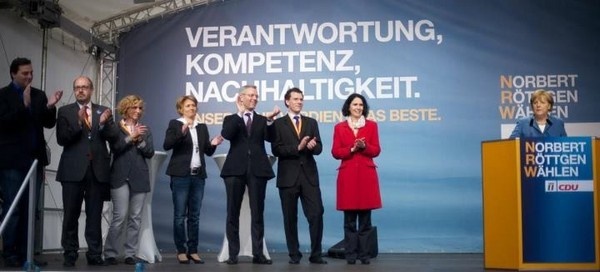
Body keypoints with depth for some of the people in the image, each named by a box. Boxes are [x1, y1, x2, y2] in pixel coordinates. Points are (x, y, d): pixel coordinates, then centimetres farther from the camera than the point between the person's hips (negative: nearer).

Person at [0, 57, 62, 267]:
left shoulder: (39, 95, 12)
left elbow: (49, 124, 8)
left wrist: (50, 107, -11)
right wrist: (24, 105, -23)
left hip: (34, 160, 4)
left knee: (29, 209, 5)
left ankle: (24, 252, 9)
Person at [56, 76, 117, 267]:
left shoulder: (104, 111, 10)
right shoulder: (65, 111, 5)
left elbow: (113, 137, 1)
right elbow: (61, 139, -6)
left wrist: (103, 123, -18)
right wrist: (79, 123, -19)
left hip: (98, 170, 1)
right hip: (73, 170, -1)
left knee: (95, 216, 5)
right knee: (71, 215, 3)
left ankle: (94, 254, 9)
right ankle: (70, 255, 11)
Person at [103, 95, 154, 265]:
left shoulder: (145, 130, 14)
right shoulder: (116, 127, 4)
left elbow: (150, 152, 5)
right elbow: (115, 147, -10)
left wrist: (140, 140, -10)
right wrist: (131, 137, -17)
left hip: (139, 178, 4)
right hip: (121, 177, -4)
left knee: (135, 218, 3)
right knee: (120, 216, -8)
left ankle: (130, 254, 8)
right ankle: (110, 253, 2)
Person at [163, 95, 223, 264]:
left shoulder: (202, 127, 15)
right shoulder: (175, 124, 2)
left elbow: (207, 152, 15)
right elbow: (166, 145, -11)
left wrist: (213, 144, -6)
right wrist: (182, 132, -23)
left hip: (198, 175, 4)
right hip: (181, 175, -4)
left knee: (195, 215, 6)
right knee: (180, 215, -2)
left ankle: (193, 250, 11)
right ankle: (181, 251, 4)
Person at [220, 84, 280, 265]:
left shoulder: (262, 120, 13)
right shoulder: (231, 119, 10)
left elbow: (271, 138, -4)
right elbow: (226, 135, -11)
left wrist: (270, 121, -21)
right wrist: (239, 113, -11)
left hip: (257, 170, 1)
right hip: (235, 170, -1)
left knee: (257, 213, 2)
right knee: (233, 213, 3)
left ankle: (258, 254, 5)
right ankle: (233, 254, 10)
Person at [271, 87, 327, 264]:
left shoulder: (311, 122, 13)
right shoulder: (278, 124, 3)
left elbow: (318, 148, 5)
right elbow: (276, 150, -8)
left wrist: (312, 145, -18)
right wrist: (298, 147, -16)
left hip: (309, 176, 2)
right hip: (288, 177, -2)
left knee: (316, 215, -4)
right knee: (290, 218, 4)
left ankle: (316, 254, 4)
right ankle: (294, 254, 14)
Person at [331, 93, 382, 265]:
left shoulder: (371, 126, 8)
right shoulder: (339, 128, 7)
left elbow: (376, 150, 4)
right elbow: (335, 152, 2)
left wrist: (364, 146, -14)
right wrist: (352, 149, -12)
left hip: (367, 174, 0)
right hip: (348, 175, 0)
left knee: (365, 218, 1)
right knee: (349, 219, 1)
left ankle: (364, 253, 7)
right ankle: (351, 254, 6)